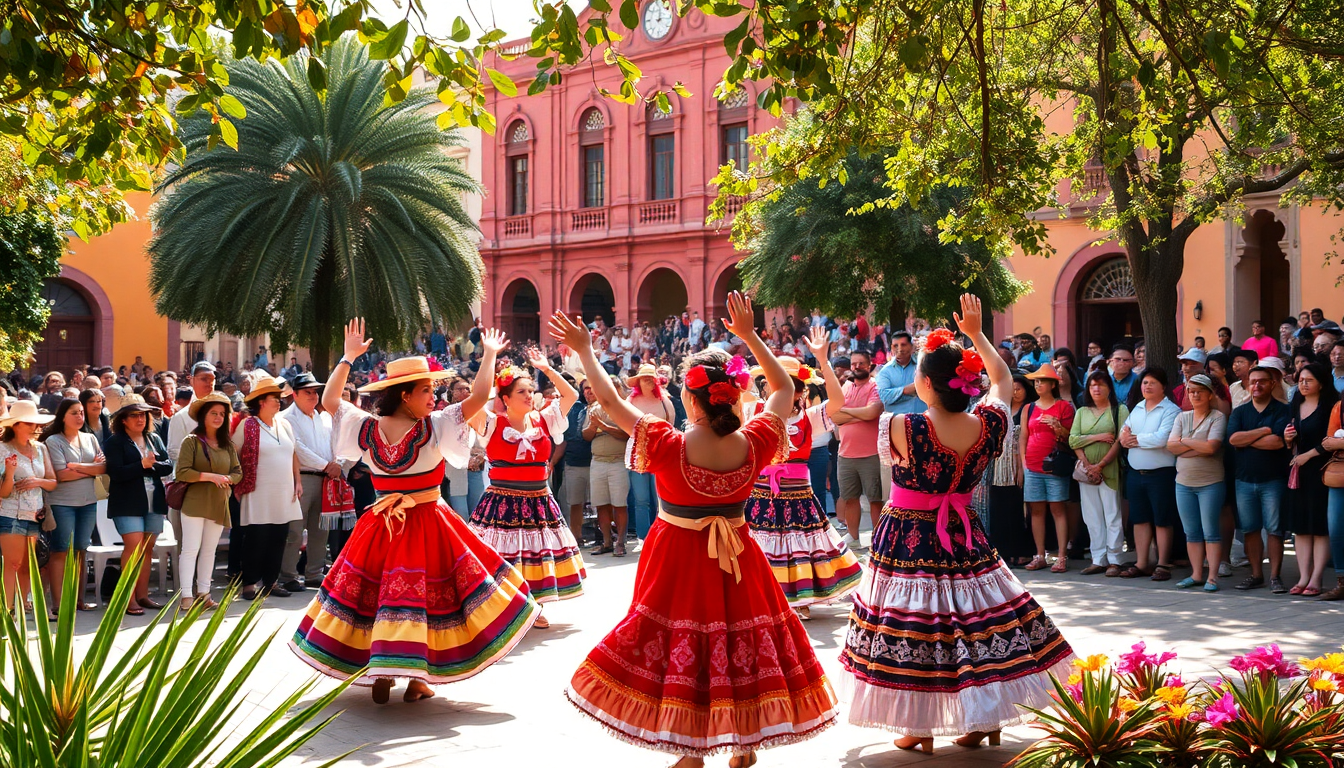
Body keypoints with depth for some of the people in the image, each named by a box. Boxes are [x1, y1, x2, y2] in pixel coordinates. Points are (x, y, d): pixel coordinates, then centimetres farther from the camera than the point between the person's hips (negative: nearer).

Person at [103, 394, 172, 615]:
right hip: (128, 503, -5)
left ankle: (142, 595, 14)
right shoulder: (115, 442, -3)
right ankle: (129, 598, -8)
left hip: (154, 503, 5)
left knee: (147, 549, 7)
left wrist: (152, 465, -13)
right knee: (134, 547, -13)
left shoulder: (154, 439, 14)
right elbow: (116, 472, -14)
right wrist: (142, 465, -15)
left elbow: (168, 466, 5)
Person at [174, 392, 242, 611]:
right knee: (191, 549, -7)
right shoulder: (191, 441, -5)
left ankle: (203, 594, 14)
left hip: (219, 505, 5)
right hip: (194, 503, -5)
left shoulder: (227, 445, 12)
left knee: (209, 550, 9)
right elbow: (181, 472, -12)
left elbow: (238, 472, 12)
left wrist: (227, 479, -11)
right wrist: (210, 476, -19)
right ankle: (187, 596, -6)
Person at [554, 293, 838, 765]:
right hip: (737, 562, 3)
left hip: (679, 558, -3)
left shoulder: (669, 446, -22)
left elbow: (610, 401, -11)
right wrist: (749, 336, 5)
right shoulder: (753, 443, -15)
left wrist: (584, 350, 1)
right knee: (742, 638, 16)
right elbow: (784, 389, 3)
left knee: (680, 648, 8)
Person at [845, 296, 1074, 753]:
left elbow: (884, 453, 1)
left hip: (907, 540, -4)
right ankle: (986, 719, 25)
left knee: (912, 629, 8)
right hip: (965, 539, 4)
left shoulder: (902, 428, -23)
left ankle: (921, 730, 17)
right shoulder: (987, 425, -10)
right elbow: (1003, 378, 10)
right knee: (977, 619, 16)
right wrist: (976, 334, 15)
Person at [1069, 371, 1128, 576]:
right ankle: (1098, 560, 8)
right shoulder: (1082, 412, 15)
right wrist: (1097, 437, -11)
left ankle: (1114, 560, 0)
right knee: (1092, 517, 4)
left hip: (1109, 470, -4)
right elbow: (1073, 440, 5)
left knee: (1112, 516, -4)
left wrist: (1100, 465, -12)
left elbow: (1120, 441, -8)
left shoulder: (1119, 410, 2)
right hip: (1086, 471, 4)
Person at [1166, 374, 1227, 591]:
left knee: (1211, 532, -3)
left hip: (1210, 483, -5)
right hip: (1184, 483, 5)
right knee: (1191, 532, 8)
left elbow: (1211, 446, -18)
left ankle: (1212, 577, 0)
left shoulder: (1217, 417, -4)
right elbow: (1171, 446, 1)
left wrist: (1185, 442, -6)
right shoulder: (1182, 417, 12)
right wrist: (1198, 446, -11)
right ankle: (1196, 575, 15)